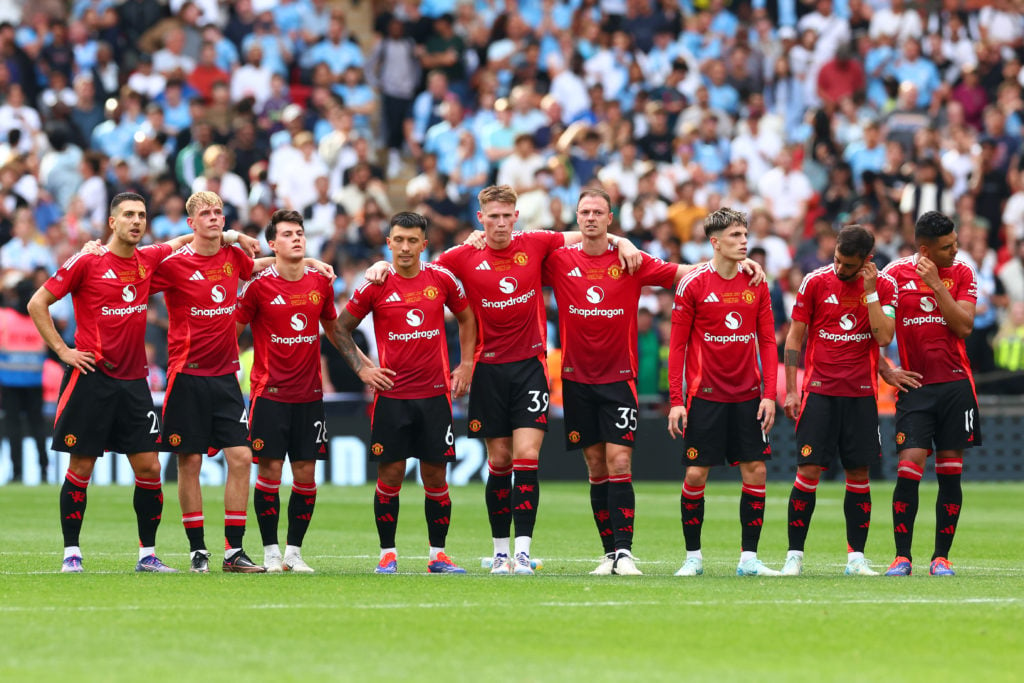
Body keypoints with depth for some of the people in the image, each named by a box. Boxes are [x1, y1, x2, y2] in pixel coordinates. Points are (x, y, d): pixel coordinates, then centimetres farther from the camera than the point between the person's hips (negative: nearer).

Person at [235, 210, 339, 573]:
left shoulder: (320, 283, 7)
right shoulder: (259, 286, -5)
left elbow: (333, 330, 21)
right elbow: (231, 330, 1)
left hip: (309, 394, 4)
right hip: (269, 392, -4)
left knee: (306, 473, 2)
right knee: (270, 471, -5)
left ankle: (294, 551, 11)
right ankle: (271, 552, 4)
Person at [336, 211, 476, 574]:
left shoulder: (442, 279, 2)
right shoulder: (375, 285, -2)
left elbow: (467, 318, 18)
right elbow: (341, 328, 8)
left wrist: (466, 364, 10)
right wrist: (361, 368, -1)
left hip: (435, 394, 1)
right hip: (391, 395, -1)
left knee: (436, 475, 3)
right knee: (390, 473, -1)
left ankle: (438, 555, 11)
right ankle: (388, 554, 8)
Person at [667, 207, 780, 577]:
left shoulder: (756, 284, 5)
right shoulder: (693, 284, -5)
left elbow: (767, 342, 8)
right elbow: (677, 345, -3)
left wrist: (769, 394, -1)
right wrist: (676, 400, -8)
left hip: (748, 396, 3)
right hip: (705, 394, -3)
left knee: (755, 470, -1)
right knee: (696, 474, -3)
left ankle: (749, 558, 6)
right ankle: (693, 557, 10)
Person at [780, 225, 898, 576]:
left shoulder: (883, 286, 2)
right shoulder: (815, 282, -1)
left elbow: (884, 337, -9)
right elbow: (794, 337, 4)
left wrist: (869, 291, -12)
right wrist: (791, 390, 1)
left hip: (861, 394, 1)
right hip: (819, 390, -1)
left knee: (859, 474, 1)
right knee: (809, 470, -7)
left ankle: (856, 557, 9)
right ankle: (795, 555, -2)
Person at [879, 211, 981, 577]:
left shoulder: (962, 274, 3)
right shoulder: (895, 274, 0)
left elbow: (964, 327, -9)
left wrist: (936, 284, -13)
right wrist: (886, 371, 0)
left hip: (955, 384, 1)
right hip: (915, 384, -1)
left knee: (950, 473, 1)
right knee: (909, 468, -10)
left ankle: (941, 557, 8)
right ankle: (902, 557, -3)